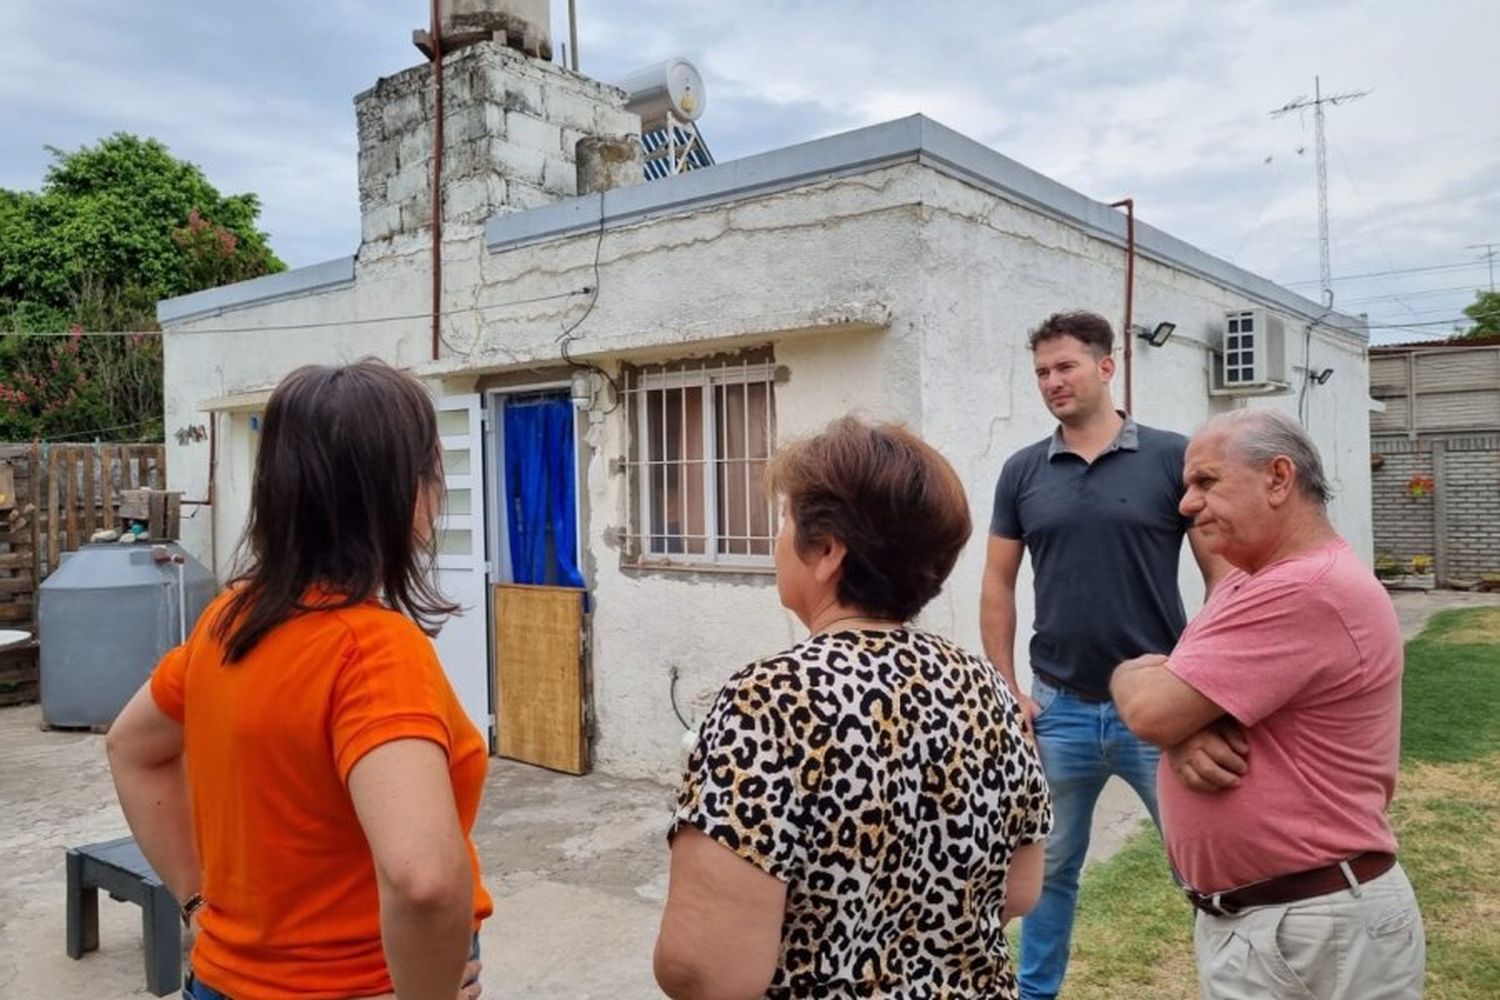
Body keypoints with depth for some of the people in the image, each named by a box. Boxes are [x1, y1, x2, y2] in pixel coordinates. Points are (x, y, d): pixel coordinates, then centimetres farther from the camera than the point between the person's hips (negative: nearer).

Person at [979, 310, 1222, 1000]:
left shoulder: (1173, 458, -4)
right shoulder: (1022, 472, 3)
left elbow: (1222, 574, -1)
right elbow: (998, 583, 8)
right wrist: (1006, 688, 3)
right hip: (1059, 710, 3)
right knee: (1050, 866, 17)